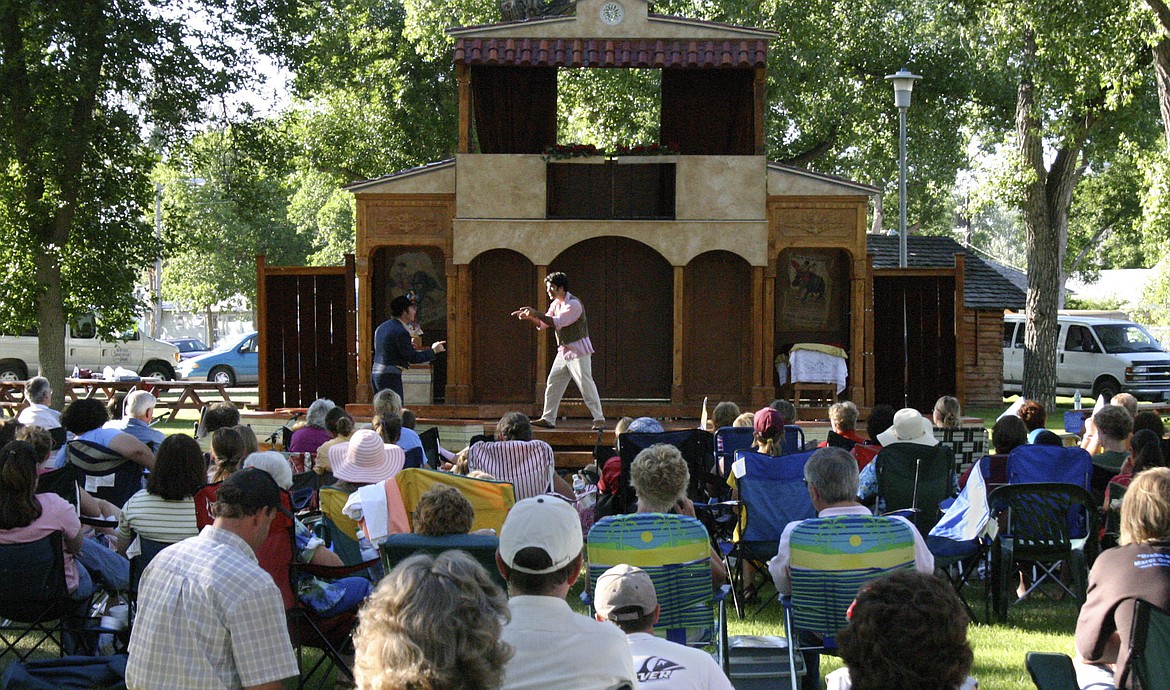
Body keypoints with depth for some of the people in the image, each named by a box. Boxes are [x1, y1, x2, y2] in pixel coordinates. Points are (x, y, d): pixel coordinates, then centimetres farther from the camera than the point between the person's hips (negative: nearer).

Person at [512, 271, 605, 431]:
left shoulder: (574, 304, -17)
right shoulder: (556, 304, 11)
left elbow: (557, 322, -27)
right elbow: (542, 325, 12)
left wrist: (536, 313, -27)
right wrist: (529, 317, -5)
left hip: (578, 352, -9)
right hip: (563, 351, 9)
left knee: (586, 385, -10)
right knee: (552, 384, 6)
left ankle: (599, 420, -6)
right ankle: (548, 419, 11)